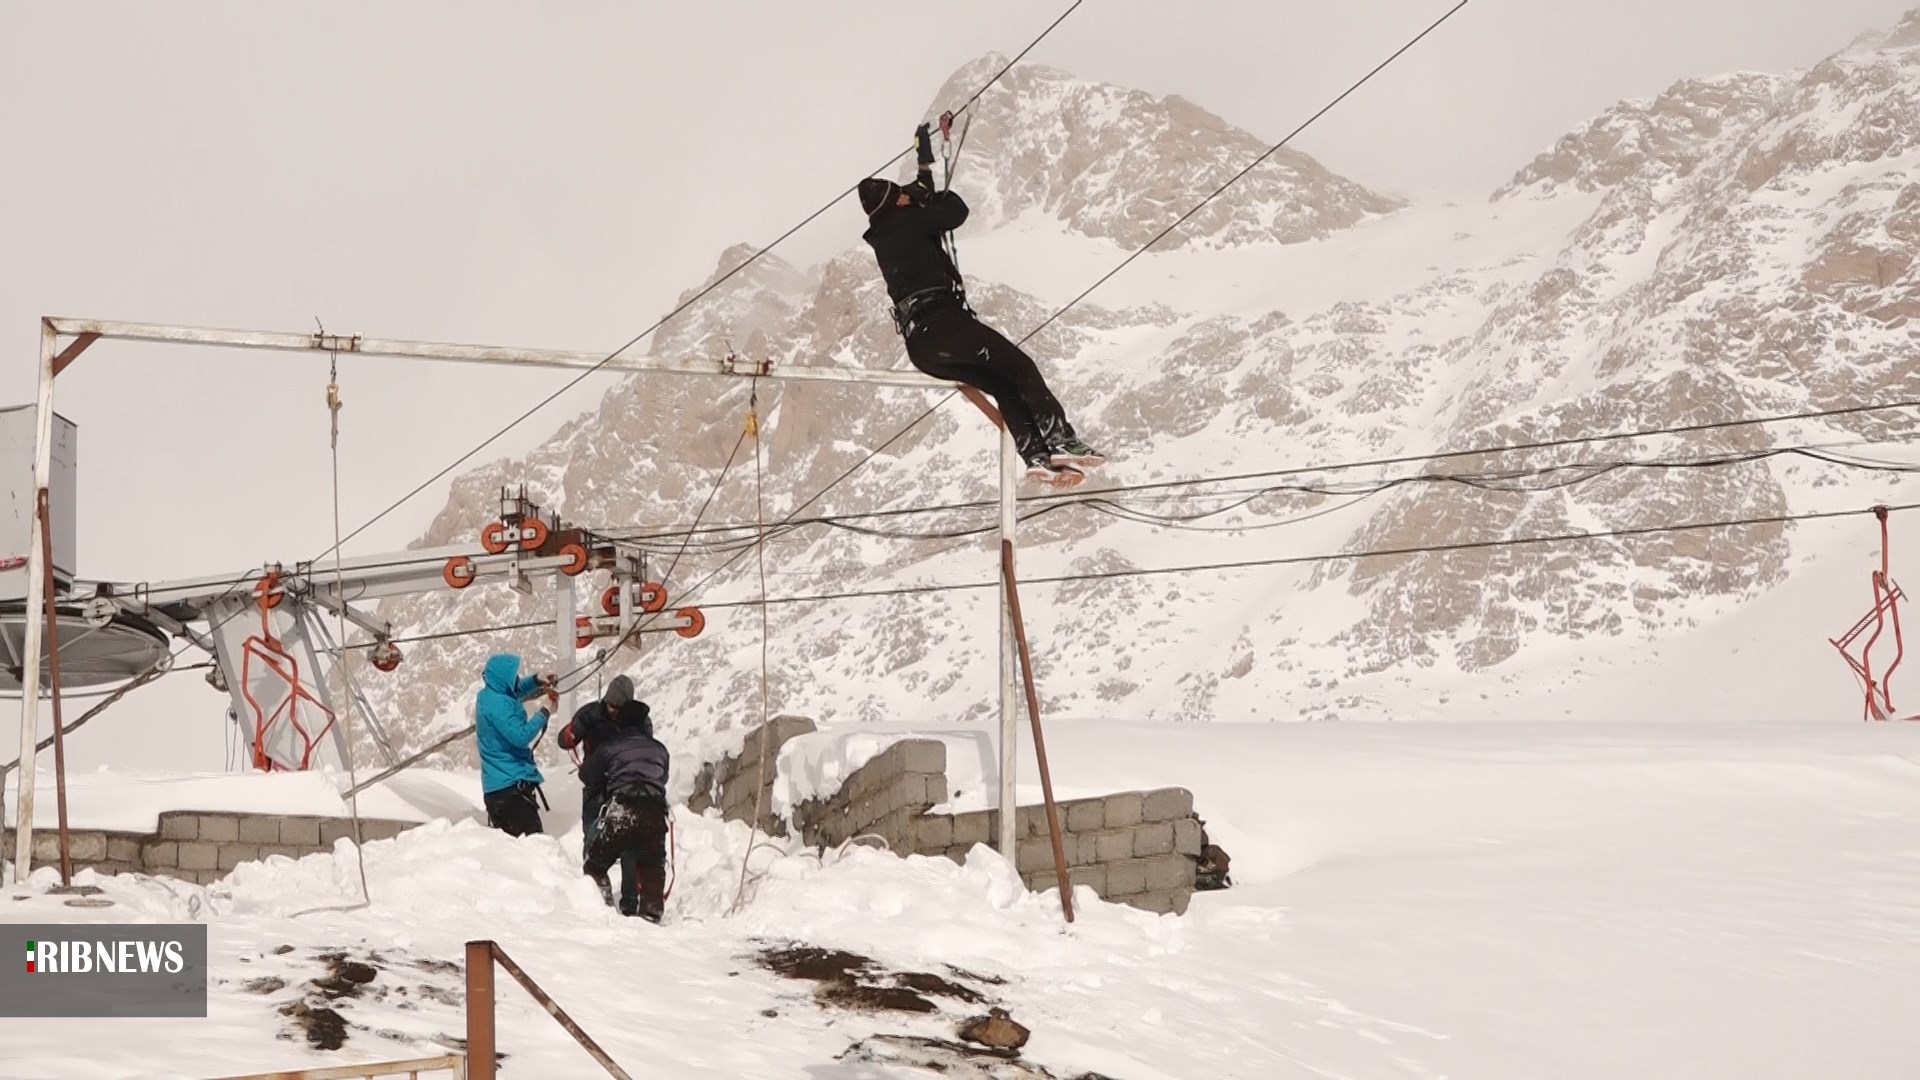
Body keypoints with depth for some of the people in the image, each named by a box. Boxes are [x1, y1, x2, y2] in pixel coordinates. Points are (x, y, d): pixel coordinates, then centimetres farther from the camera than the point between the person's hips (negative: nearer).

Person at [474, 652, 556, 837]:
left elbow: (516, 691, 33)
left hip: (496, 783, 10)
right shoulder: (497, 704, -18)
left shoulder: (488, 696, 12)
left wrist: (536, 680, 17)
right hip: (511, 783, -10)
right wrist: (544, 712, -15)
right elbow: (520, 737, -23)